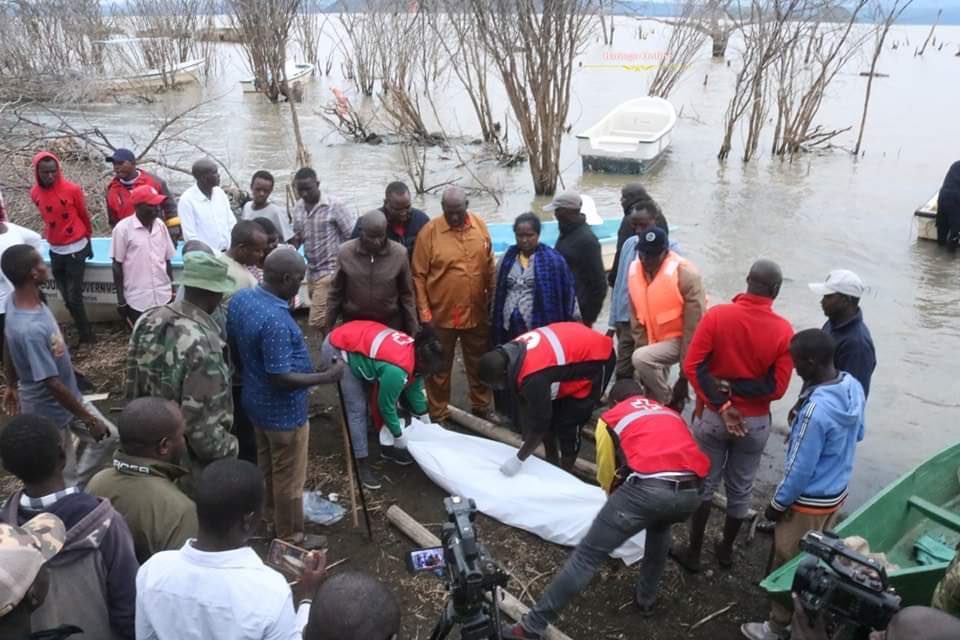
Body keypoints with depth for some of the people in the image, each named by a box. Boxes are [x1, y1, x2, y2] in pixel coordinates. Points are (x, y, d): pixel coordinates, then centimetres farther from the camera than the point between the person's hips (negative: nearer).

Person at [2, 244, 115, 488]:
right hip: (50, 411, -9)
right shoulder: (31, 329, -39)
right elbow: (53, 384, -33)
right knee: (63, 476, 12)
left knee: (108, 438, 21)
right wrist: (90, 420, -22)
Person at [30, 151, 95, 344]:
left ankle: (85, 336, 13)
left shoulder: (72, 189, -14)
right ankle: (85, 333, 23)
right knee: (67, 298, 9)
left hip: (75, 249, -5)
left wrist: (88, 241, 9)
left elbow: (84, 216, 0)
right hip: (54, 251, 5)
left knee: (73, 298, -4)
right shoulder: (35, 193, -1)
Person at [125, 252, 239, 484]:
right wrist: (229, 448, -12)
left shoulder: (148, 321, -7)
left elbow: (132, 389, 5)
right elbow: (202, 428, -30)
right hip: (191, 465, -7)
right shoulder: (203, 344, -32)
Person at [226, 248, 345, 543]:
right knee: (288, 477, 11)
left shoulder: (239, 298, -7)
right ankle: (290, 538, 28)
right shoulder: (275, 320, -34)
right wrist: (326, 377, -22)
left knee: (267, 463, 29)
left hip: (255, 399, 9)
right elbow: (280, 379, -30)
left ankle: (272, 512, 50)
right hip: (283, 410, -9)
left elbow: (233, 346, 7)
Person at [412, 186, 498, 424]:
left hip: (477, 312, 3)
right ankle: (438, 415, 25)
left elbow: (490, 267, 8)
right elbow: (419, 275, -9)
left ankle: (482, 405, 38)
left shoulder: (480, 225, -2)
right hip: (441, 314, -3)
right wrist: (424, 311, -11)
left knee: (479, 363, 19)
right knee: (440, 367, 11)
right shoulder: (430, 231, -12)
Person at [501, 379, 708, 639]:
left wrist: (620, 504, 48)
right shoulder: (672, 414, 36)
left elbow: (606, 475, 27)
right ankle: (646, 599, 43)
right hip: (691, 492, 5)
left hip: (647, 488, -5)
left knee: (587, 556, 3)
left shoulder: (611, 417, 24)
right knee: (659, 528, 39)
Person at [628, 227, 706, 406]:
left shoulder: (685, 274, -24)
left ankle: (671, 405, -7)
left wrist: (684, 374, -20)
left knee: (641, 359, -27)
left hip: (681, 339, -7)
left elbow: (693, 326, -21)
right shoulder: (634, 271, -6)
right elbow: (637, 318, 2)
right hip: (657, 341, 7)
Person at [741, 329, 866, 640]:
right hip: (837, 493, 8)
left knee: (788, 565, 11)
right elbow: (858, 435, 10)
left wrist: (778, 504, -12)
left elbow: (800, 469, -25)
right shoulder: (854, 386, -9)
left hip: (809, 502, -8)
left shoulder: (816, 409, -35)